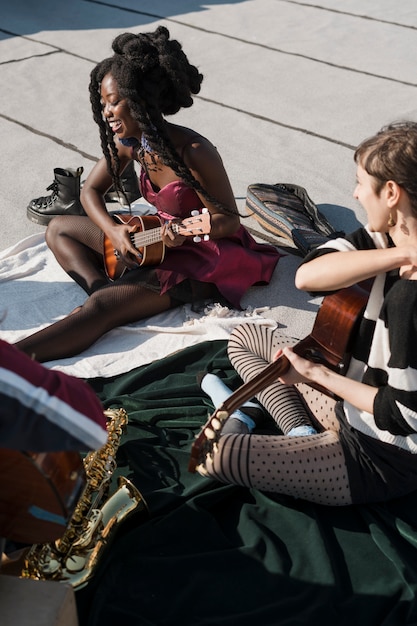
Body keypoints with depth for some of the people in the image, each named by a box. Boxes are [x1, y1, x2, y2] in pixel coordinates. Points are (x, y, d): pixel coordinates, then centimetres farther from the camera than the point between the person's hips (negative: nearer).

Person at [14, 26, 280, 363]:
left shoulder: (193, 152, -27)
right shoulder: (130, 142, -6)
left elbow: (229, 219, -18)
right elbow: (91, 190, 6)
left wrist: (186, 232, -38)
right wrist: (113, 231, -13)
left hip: (205, 254, -8)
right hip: (158, 239, 8)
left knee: (101, 308, -27)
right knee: (59, 228, 7)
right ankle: (100, 286, -16)